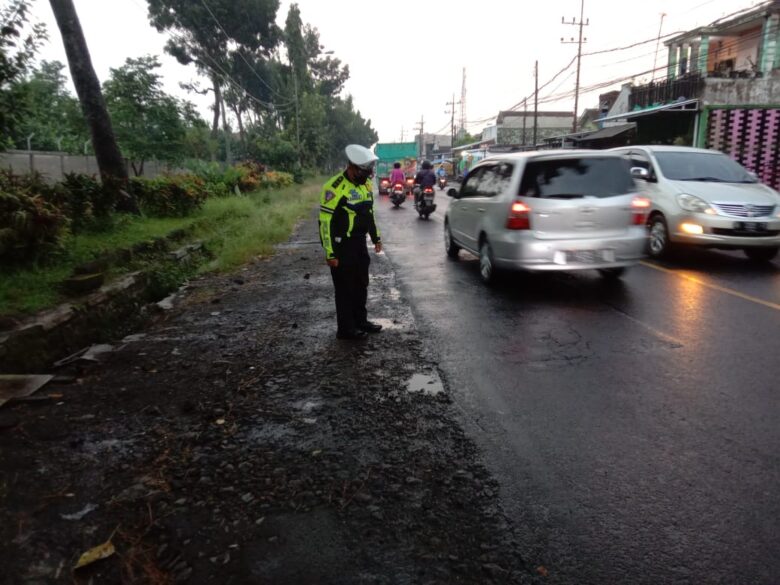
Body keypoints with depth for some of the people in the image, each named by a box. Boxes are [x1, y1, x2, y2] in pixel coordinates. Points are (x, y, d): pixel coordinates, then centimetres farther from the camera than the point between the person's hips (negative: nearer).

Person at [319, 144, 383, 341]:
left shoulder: (365, 184, 7)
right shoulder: (335, 187, -20)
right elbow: (325, 221, -20)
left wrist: (376, 238, 20)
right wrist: (330, 253, -20)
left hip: (360, 243, 8)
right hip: (342, 245, -8)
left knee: (361, 285, 17)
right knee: (345, 288, 1)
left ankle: (360, 321, 32)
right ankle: (345, 328, 13)